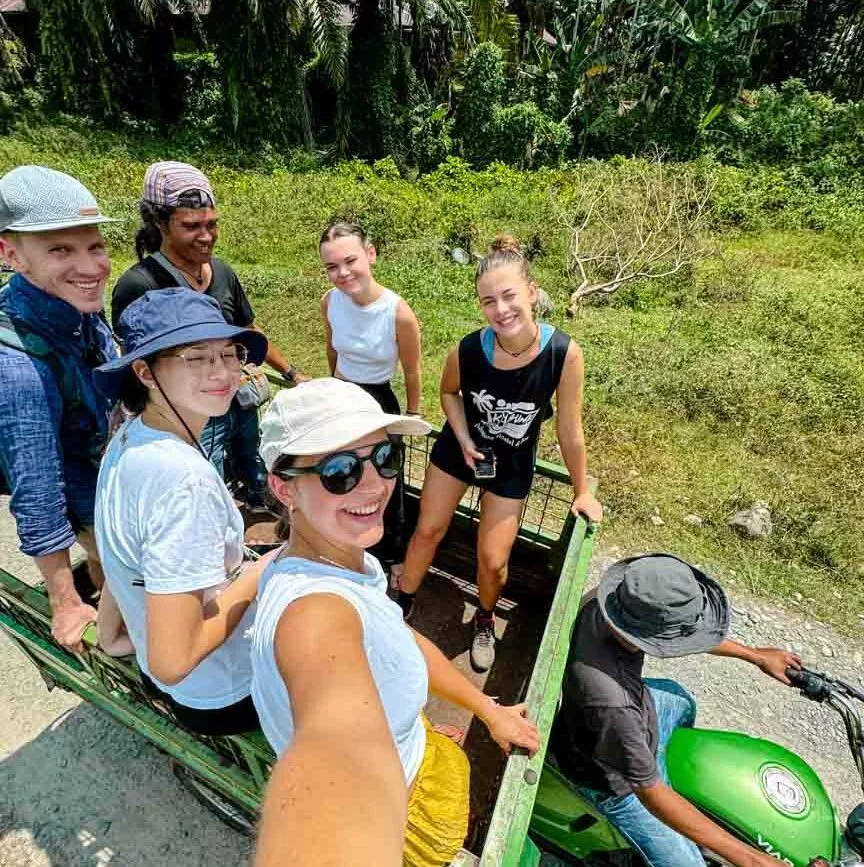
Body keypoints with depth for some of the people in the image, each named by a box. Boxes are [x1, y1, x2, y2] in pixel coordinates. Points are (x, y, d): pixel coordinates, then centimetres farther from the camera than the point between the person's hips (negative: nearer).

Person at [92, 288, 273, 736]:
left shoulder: (129, 437, -8)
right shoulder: (184, 478, -36)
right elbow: (173, 661, -32)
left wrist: (112, 633, 20)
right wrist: (259, 573, -21)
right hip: (223, 696, -7)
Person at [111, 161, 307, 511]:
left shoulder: (222, 272, -1)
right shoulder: (138, 285, -18)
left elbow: (249, 332, 13)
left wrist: (292, 373, 15)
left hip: (242, 408, 6)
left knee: (263, 488, 24)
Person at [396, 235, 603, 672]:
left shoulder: (564, 354, -30)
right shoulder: (468, 350, -26)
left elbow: (569, 431, -16)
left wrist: (582, 491, -5)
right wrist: (463, 440, -15)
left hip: (512, 464, -1)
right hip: (459, 446, 1)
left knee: (493, 560, 6)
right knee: (428, 530, 13)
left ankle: (485, 620, 42)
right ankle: (402, 604, 41)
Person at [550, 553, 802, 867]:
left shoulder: (614, 604, -27)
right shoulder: (611, 705, -47)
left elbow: (687, 628, -6)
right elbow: (652, 795, -31)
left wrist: (756, 655, 5)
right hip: (615, 782, -7)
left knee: (680, 700, 30)